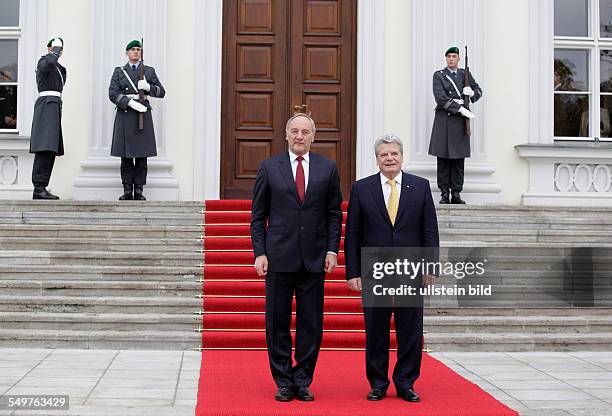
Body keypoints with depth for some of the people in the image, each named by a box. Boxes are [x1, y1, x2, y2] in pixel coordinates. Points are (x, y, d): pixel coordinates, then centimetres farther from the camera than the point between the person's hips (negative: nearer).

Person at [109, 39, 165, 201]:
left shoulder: (149, 71, 12)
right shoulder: (119, 71, 10)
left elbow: (161, 92, 9)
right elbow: (112, 93, -1)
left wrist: (148, 87, -10)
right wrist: (130, 102, -15)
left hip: (143, 114, 0)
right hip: (125, 115, 0)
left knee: (142, 155, -1)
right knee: (126, 156, -1)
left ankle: (139, 190, 3)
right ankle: (127, 190, 4)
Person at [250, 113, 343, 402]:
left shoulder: (328, 168, 7)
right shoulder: (269, 167, 4)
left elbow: (334, 213, 8)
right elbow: (258, 215, 4)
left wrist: (332, 249, -1)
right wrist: (259, 253, -3)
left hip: (314, 258, 1)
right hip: (279, 257, -1)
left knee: (311, 325, 4)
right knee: (277, 323, 4)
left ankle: (302, 382, 16)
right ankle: (283, 382, 16)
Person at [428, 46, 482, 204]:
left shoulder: (465, 74, 13)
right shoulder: (438, 75, 3)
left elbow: (479, 91, 19)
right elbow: (440, 98, -9)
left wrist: (472, 92, -5)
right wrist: (460, 108, -16)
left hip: (460, 121, 2)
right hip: (444, 119, -2)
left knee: (459, 159, 1)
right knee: (443, 158, -2)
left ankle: (456, 194, 6)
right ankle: (444, 193, 3)